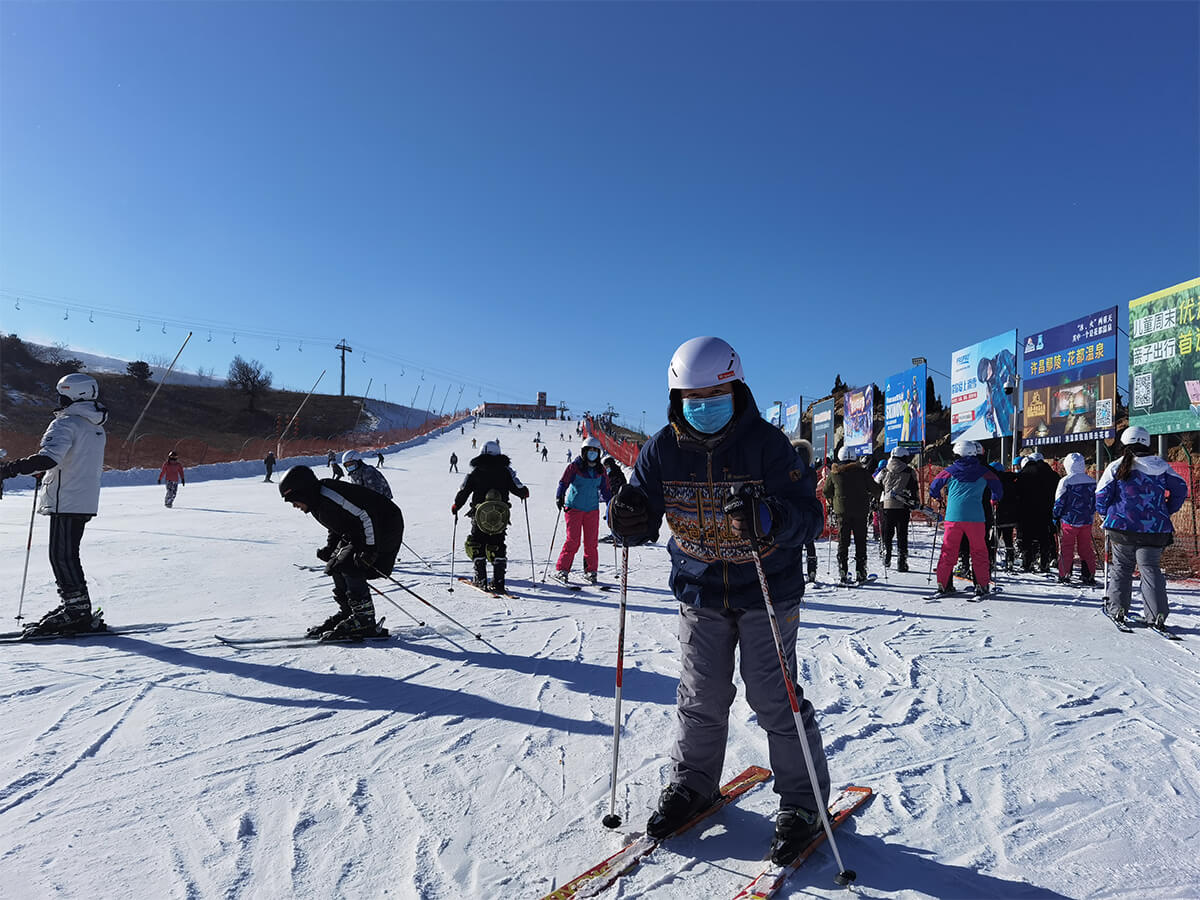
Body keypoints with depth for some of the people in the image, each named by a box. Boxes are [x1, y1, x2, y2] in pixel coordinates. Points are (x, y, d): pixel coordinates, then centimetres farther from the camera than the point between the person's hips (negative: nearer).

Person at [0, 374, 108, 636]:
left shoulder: (66, 423, -12)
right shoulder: (97, 428, 16)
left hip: (66, 502, -9)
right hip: (87, 501, 9)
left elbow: (49, 457, -27)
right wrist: (49, 473, 32)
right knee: (66, 555, 16)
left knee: (62, 556, -5)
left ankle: (79, 612, -6)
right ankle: (73, 606, 19)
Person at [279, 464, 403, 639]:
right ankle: (347, 613, 17)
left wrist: (370, 549, -29)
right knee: (336, 568, 5)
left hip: (383, 528, -10)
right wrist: (329, 548, 9)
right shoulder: (317, 503, 6)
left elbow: (366, 516, -29)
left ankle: (366, 622, -12)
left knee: (350, 568, -18)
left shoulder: (329, 496, -26)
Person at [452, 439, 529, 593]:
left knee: (477, 545, 13)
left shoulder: (475, 469, 2)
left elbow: (464, 490, 2)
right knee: (497, 546, 9)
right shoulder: (505, 469, 2)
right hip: (500, 515, 1)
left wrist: (456, 506, 17)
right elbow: (517, 487, 0)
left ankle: (481, 579, 8)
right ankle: (498, 582, 1)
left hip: (479, 515, -1)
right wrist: (524, 493, 23)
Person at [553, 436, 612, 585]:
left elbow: (604, 490, 19)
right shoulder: (574, 467, -5)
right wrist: (559, 497, -25)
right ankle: (561, 570, 3)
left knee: (592, 542, 4)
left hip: (592, 509, 4)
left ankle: (590, 571, 15)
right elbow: (563, 482, -11)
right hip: (574, 508, -4)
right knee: (572, 540, -7)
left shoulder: (600, 470, 9)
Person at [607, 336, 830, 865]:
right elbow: (645, 518, -2)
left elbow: (809, 516, -20)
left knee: (772, 697, 1)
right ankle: (692, 783, 34)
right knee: (701, 697, 11)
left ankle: (803, 801, 22)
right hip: (699, 593, 3)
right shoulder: (663, 450, -7)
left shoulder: (766, 443, -17)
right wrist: (629, 519, -26)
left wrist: (768, 518, -41)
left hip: (767, 592, -3)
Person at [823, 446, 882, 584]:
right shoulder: (862, 472, -2)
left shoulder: (834, 474, 1)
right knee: (860, 541, 5)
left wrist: (833, 501, 28)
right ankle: (860, 573, 4)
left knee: (843, 541, 6)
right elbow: (876, 490, 1)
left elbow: (826, 491, 10)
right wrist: (874, 497, 22)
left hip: (842, 511, 1)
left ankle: (843, 573, 2)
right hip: (860, 511, -1)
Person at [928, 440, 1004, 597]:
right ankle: (982, 585, 9)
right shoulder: (984, 471, 6)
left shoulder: (950, 470, 7)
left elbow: (934, 487, 14)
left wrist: (937, 497, 35)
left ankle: (943, 584, 8)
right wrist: (995, 499, 38)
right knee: (979, 552, 10)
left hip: (953, 516, 1)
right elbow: (998, 490, 17)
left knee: (948, 551, 8)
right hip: (975, 517, -1)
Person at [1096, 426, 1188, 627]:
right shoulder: (1162, 467, 5)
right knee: (1150, 568, 6)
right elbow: (1180, 489, 9)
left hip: (1122, 528, -1)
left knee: (1121, 567, 12)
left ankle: (1116, 608, 10)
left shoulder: (1116, 467, -3)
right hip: (1154, 530, 1)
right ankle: (1157, 614, -2)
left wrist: (1106, 513, 13)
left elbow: (1101, 495, -4)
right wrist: (1166, 512, 18)